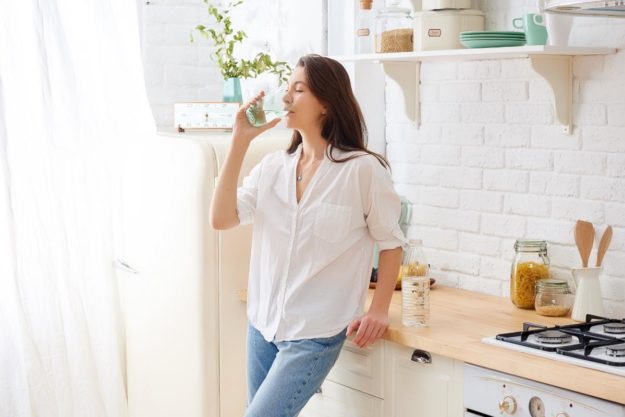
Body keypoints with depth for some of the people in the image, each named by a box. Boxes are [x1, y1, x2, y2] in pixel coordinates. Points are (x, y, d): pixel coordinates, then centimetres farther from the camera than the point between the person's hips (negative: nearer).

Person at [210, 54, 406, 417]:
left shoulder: (363, 169, -11)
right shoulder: (274, 165, 3)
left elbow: (391, 242, -2)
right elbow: (221, 219, -7)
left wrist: (379, 310, -7)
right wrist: (241, 141, -9)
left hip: (315, 334, -6)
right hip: (263, 323, 6)